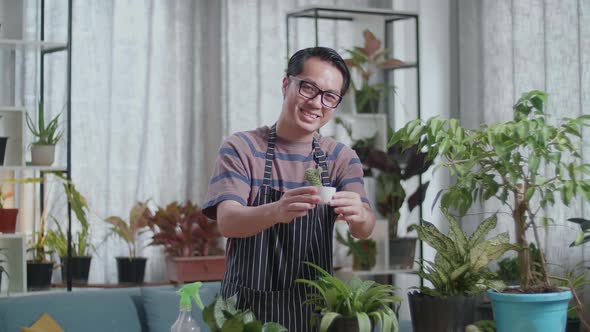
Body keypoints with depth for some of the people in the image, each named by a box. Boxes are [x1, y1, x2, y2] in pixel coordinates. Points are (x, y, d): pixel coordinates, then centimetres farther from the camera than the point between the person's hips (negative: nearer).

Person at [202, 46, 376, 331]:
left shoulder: (341, 158, 4)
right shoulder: (240, 148, -3)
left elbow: (363, 230, -9)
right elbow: (226, 221, -17)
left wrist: (359, 216, -33)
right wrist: (276, 212, -37)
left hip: (314, 307, 2)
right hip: (248, 307, -2)